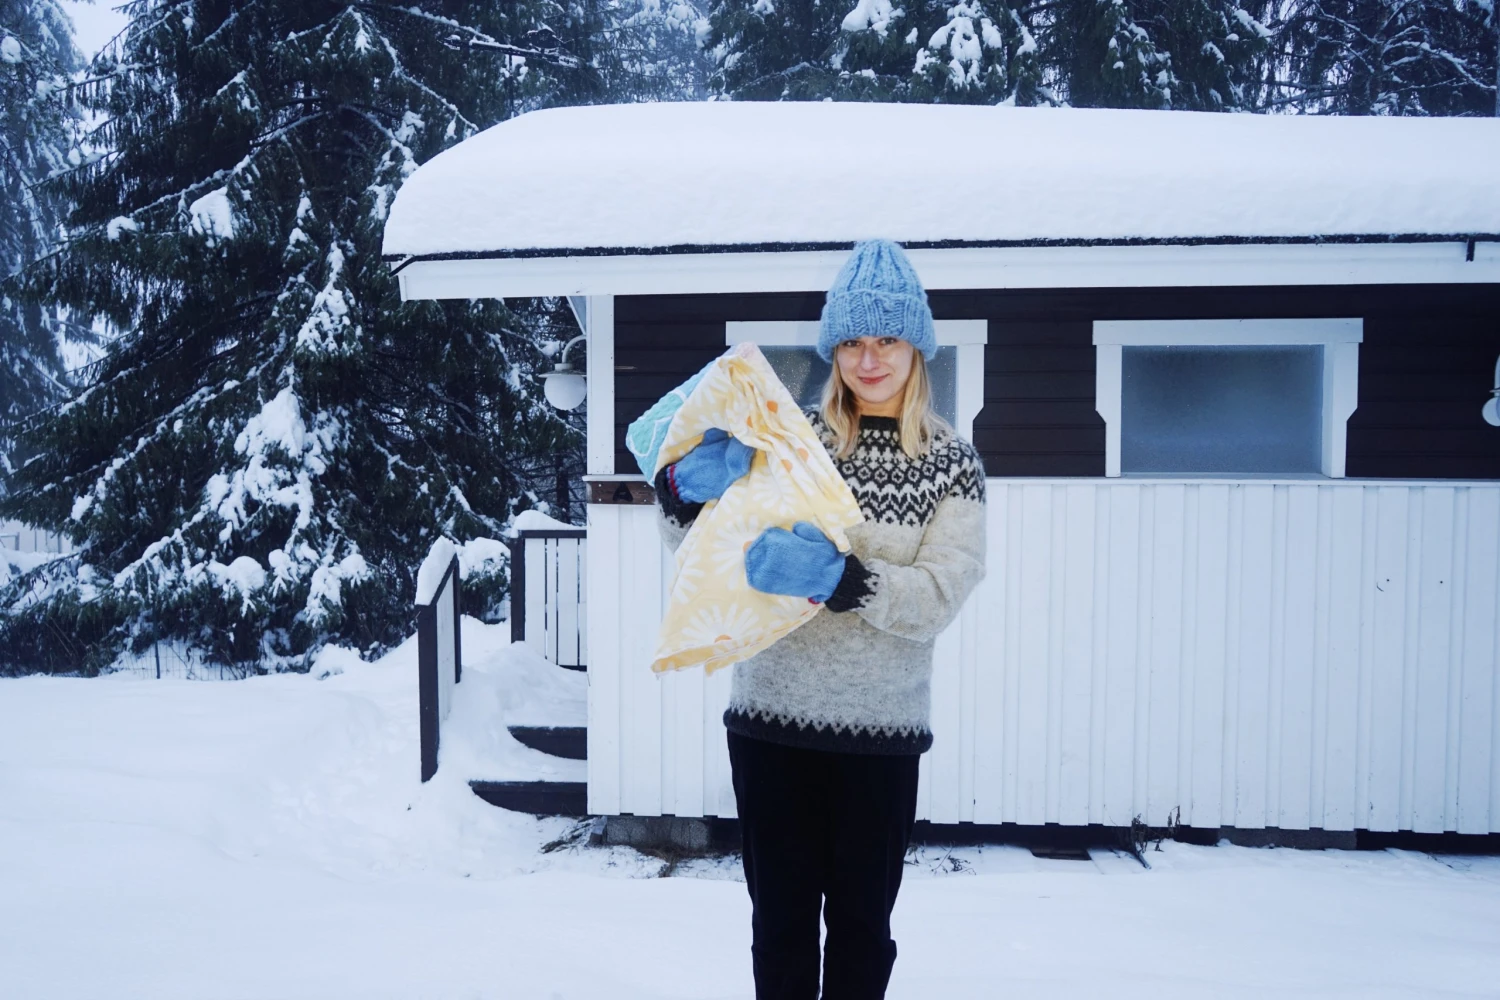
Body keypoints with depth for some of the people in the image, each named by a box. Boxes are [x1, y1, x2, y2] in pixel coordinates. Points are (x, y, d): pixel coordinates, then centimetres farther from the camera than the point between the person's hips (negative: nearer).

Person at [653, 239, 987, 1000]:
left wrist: (838, 577, -28)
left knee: (861, 923, 14)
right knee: (780, 921, 13)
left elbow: (936, 600, -12)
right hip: (770, 719, 1)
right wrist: (689, 492, -19)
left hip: (880, 733, 0)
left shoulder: (953, 464, -1)